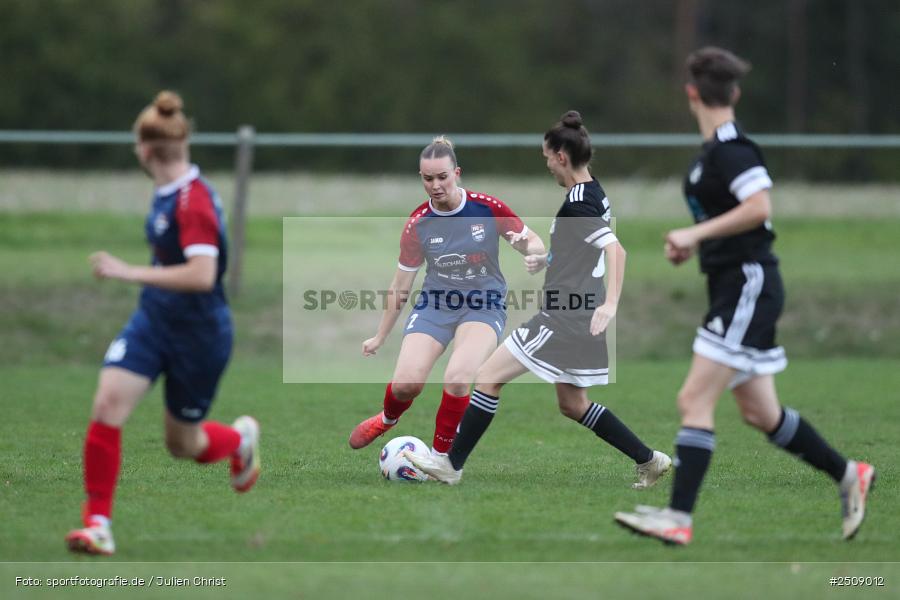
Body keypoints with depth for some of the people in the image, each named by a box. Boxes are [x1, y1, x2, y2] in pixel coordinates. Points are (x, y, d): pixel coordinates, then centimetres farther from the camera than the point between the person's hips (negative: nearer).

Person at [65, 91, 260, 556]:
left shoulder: (193, 200, -25)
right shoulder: (168, 191, 2)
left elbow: (202, 275, -34)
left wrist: (130, 273, -33)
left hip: (199, 334, -7)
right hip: (153, 321, 7)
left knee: (183, 444, 10)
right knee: (107, 404, -13)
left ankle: (241, 438, 45)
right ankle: (98, 525, -9)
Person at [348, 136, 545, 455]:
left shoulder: (488, 208, -11)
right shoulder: (418, 223, -6)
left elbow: (536, 244, -1)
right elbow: (400, 287, 5)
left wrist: (526, 246, -26)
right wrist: (380, 338, 10)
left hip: (483, 305, -2)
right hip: (435, 304, 2)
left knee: (457, 377, -29)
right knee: (406, 382, -17)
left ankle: (440, 455, -6)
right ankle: (387, 419, 22)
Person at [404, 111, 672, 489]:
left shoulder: (577, 202, -17)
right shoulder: (594, 195, 11)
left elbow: (615, 249, -29)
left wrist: (611, 304, -37)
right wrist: (547, 260, 23)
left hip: (564, 318, -10)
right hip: (578, 319, 10)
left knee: (488, 376, -3)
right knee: (573, 405, 20)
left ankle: (451, 465, 1)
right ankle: (649, 461, 20)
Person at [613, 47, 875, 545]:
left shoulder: (729, 148, -15)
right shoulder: (711, 150, 15)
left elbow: (759, 207, -26)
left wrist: (695, 233, -23)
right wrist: (693, 243, 13)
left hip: (748, 286, -10)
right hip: (734, 288, 10)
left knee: (694, 400, -13)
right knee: (760, 413, 14)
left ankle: (678, 517, -15)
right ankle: (849, 476, 26)